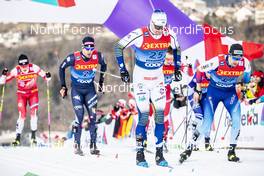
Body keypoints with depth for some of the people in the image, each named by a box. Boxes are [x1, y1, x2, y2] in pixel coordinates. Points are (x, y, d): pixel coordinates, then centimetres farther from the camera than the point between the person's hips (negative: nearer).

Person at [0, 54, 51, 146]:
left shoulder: (34, 68, -20)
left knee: (34, 112, -13)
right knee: (22, 115, -10)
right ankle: (18, 137, -2)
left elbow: (44, 76, -12)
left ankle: (33, 136, -1)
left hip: (33, 93, 0)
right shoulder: (16, 70, -18)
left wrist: (47, 76, -34)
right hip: (21, 94, 0)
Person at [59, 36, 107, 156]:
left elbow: (103, 65, 9)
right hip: (76, 89, -3)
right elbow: (62, 68, -4)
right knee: (79, 116, -13)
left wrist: (101, 82, 9)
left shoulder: (97, 56, -14)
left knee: (93, 116, -4)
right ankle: (77, 145, -4)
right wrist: (63, 86, -3)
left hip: (90, 89, 3)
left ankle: (93, 145, 2)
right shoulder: (74, 58, -22)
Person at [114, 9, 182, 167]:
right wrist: (123, 70, -11)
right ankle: (140, 154, 0)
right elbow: (118, 47, -11)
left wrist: (177, 68, 8)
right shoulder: (140, 35, -21)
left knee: (160, 115, -2)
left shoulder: (169, 35, -9)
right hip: (141, 78, -4)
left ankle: (159, 154, 5)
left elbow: (176, 49, 14)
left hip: (158, 78, 4)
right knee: (144, 116, -9)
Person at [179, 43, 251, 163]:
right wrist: (198, 90, -9)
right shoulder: (218, 61, -29)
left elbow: (247, 74, 6)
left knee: (237, 120, -14)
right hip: (214, 91, -3)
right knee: (207, 123, -10)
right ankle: (189, 149, 4)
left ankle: (231, 151, 0)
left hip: (231, 92, 3)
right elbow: (200, 70, -15)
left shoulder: (245, 63, -20)